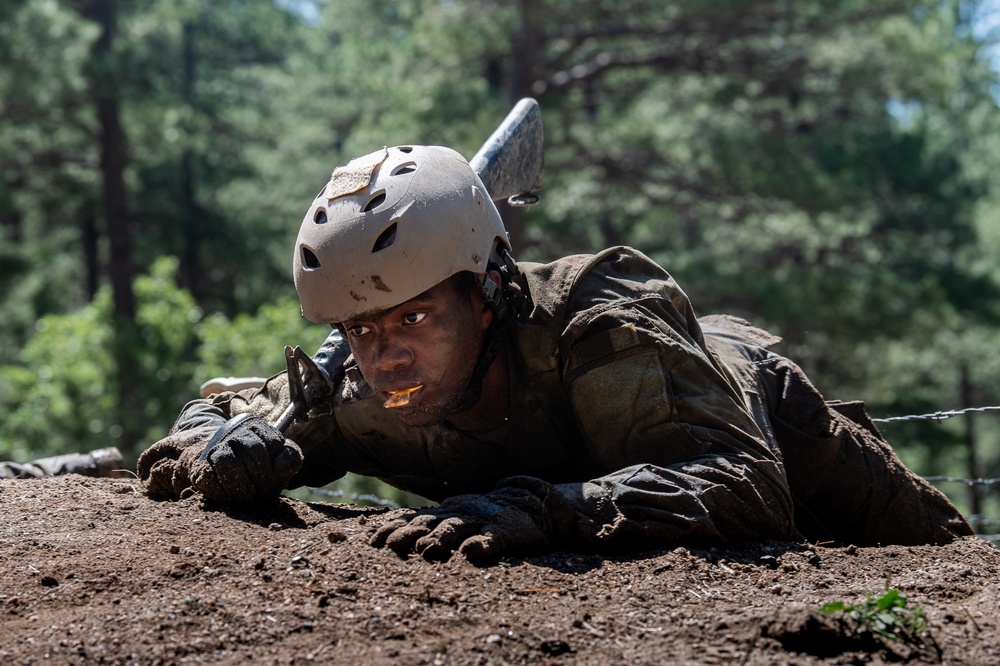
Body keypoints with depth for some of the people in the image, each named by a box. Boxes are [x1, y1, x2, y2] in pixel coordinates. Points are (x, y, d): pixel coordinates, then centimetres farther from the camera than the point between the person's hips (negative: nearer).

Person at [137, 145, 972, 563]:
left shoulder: (598, 325, -48)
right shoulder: (368, 392, -33)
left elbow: (745, 488, -59)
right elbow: (209, 419, -18)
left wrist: (542, 508, -70)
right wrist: (239, 447, -43)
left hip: (752, 413, -4)